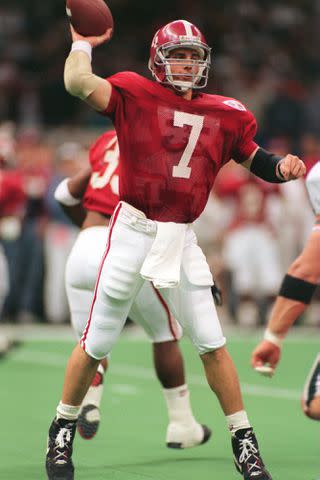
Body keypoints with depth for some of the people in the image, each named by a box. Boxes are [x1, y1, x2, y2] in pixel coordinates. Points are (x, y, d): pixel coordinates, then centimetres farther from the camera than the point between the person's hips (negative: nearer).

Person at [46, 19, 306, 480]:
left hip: (182, 239, 3)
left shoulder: (224, 114, 6)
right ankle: (63, 430, 23)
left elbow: (255, 158, 11)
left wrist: (282, 166, -9)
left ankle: (243, 441, 14)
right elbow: (78, 83, -19)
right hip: (134, 231, -3)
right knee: (97, 343, 5)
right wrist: (83, 43, -5)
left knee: (212, 344, 5)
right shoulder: (135, 94, -5)